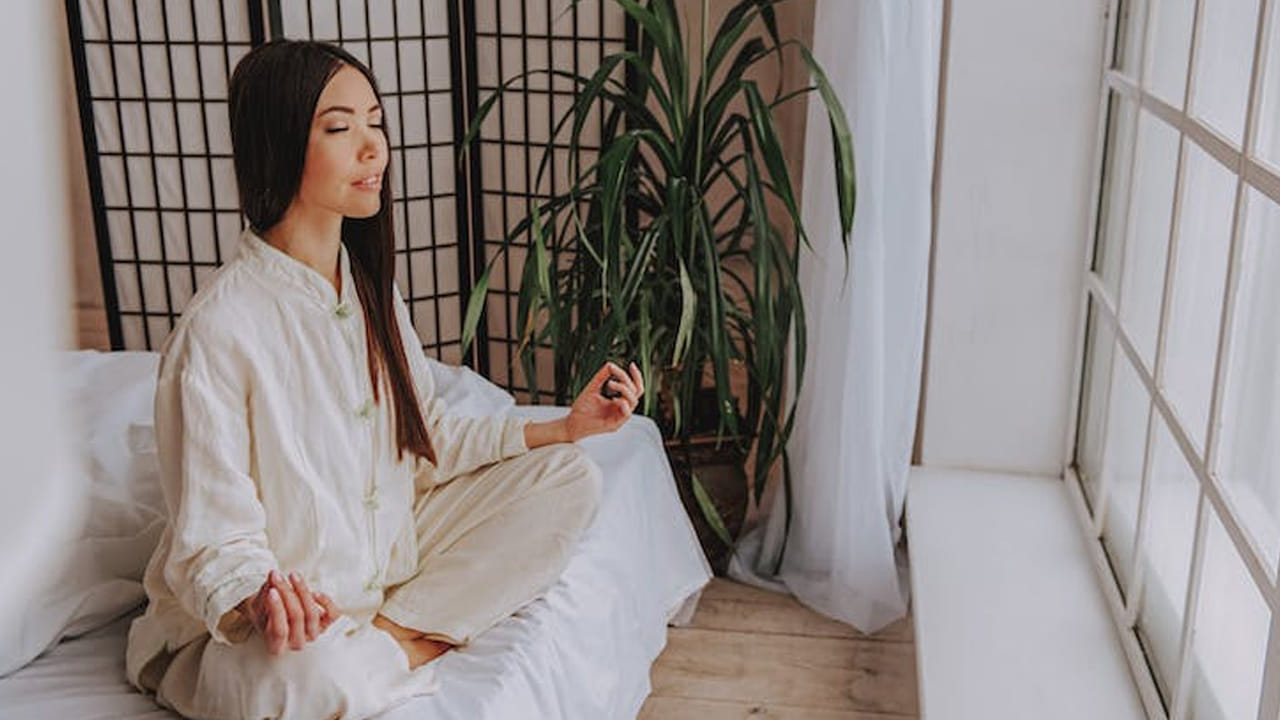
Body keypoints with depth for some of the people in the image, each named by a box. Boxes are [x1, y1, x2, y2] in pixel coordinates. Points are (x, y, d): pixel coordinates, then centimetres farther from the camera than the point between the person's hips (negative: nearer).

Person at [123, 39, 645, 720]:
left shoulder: (368, 285, 2)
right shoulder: (220, 327, -23)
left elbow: (427, 437, 11)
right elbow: (213, 542, -21)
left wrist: (563, 427, 2)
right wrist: (260, 598, -43)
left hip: (387, 559, 7)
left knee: (567, 479, -4)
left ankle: (398, 635, -12)